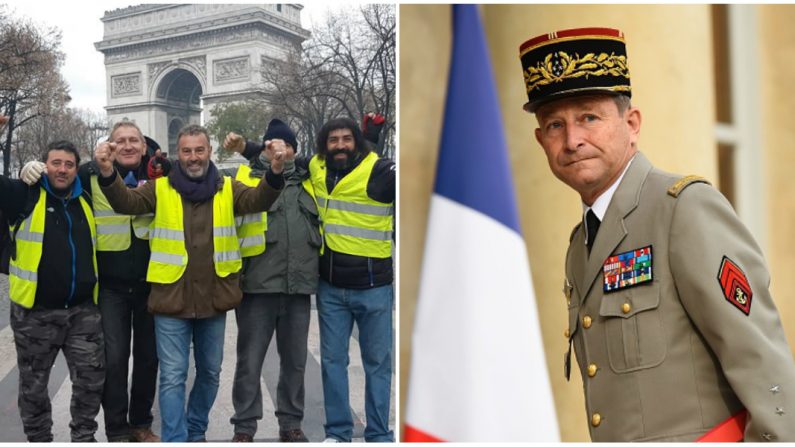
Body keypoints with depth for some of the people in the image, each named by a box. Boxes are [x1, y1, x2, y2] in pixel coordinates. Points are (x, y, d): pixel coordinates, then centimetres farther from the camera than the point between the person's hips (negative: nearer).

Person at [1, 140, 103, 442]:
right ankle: (39, 439, 27)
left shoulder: (86, 200, 11)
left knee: (91, 380, 7)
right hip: (35, 312, -3)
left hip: (83, 310, 3)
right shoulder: (26, 195, -3)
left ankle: (84, 437, 25)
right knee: (34, 386, 11)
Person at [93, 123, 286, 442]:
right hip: (171, 299, -2)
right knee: (173, 377, 0)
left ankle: (195, 432, 37)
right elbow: (126, 202, -12)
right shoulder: (160, 189, 1)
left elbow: (259, 200, -13)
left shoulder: (227, 189, 3)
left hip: (213, 299, 3)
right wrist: (107, 173, -32)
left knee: (210, 372, 17)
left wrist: (275, 171, -33)